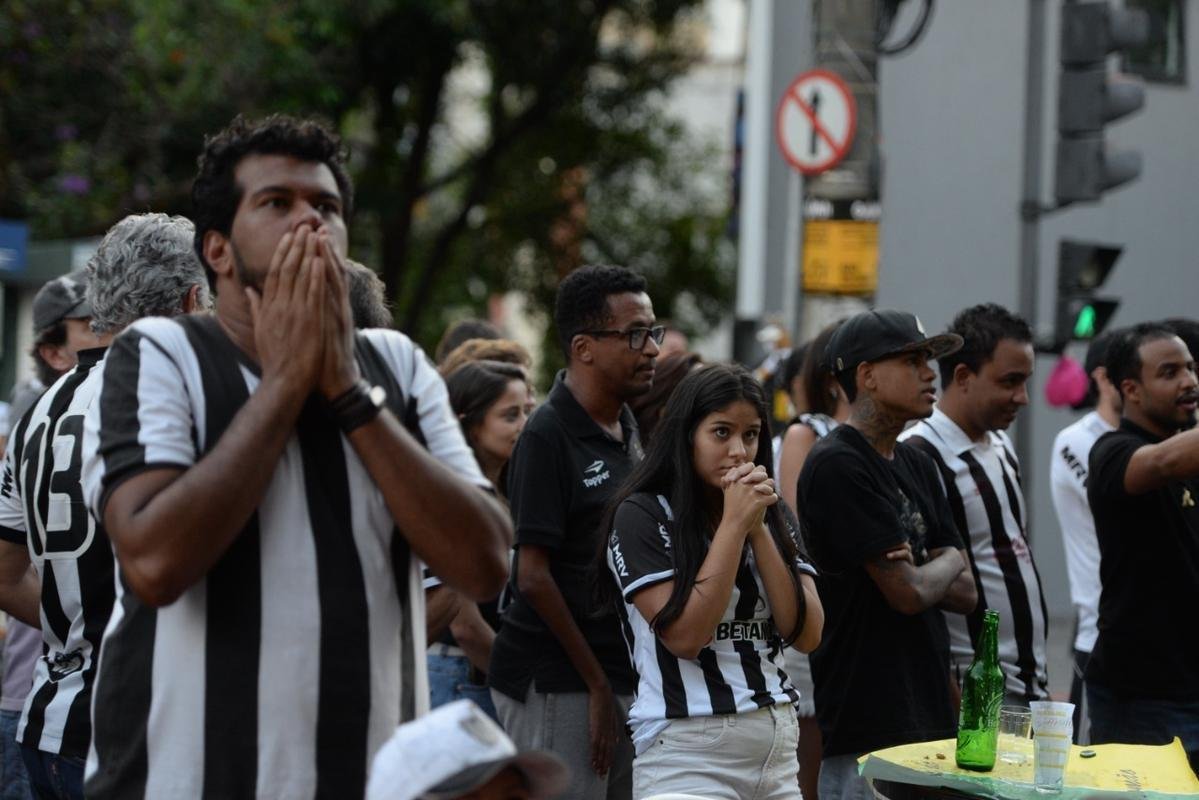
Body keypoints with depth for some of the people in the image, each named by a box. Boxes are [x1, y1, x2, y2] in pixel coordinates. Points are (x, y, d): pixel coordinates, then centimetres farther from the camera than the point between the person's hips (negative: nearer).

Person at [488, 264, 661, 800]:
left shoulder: (627, 428, 12)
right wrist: (597, 684, -13)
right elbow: (533, 577, -17)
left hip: (617, 671, 8)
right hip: (556, 684, -8)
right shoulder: (548, 437, -13)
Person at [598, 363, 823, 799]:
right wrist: (734, 524, -14)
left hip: (778, 743, 5)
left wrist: (758, 529, -8)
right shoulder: (642, 515, -6)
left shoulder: (772, 517, 10)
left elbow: (807, 634, -1)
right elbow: (685, 636, -15)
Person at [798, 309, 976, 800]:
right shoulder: (838, 465, -13)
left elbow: (965, 593, 12)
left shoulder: (917, 465, 15)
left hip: (928, 717, 8)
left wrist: (916, 570, -8)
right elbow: (909, 593, -17)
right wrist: (948, 561, 4)